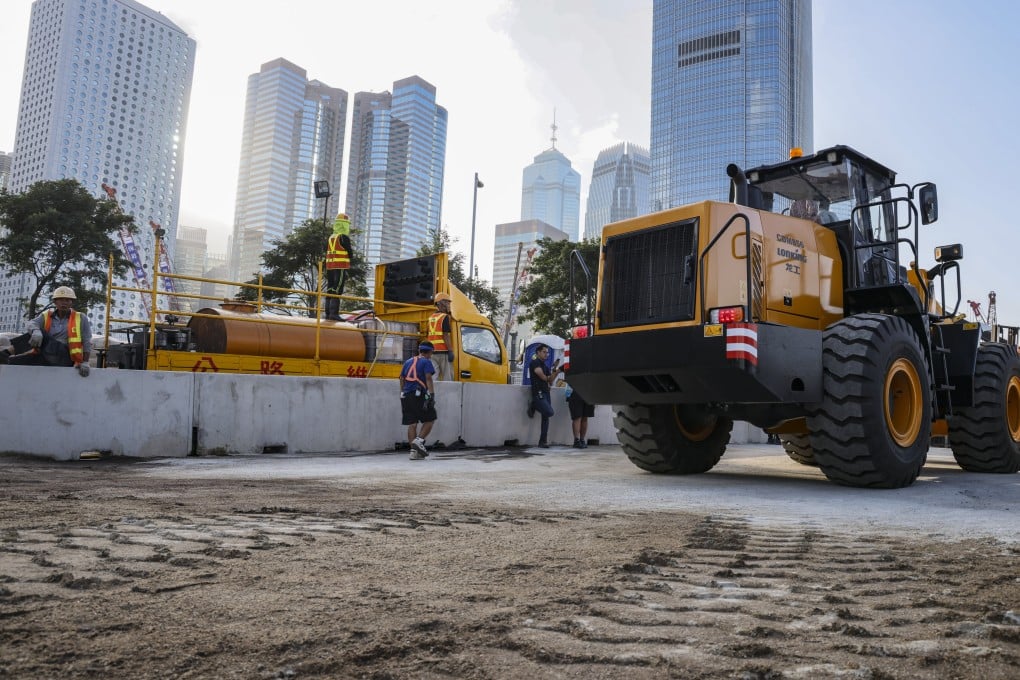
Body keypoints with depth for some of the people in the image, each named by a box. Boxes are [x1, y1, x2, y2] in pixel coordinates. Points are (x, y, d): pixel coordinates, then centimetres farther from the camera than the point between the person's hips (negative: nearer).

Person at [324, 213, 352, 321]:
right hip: (341, 267, -7)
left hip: (330, 267, 7)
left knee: (330, 291, 8)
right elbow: (349, 253, -7)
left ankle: (328, 313, 7)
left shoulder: (330, 238, 16)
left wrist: (326, 270, 19)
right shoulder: (344, 237, -5)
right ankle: (334, 313, -17)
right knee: (337, 291, -11)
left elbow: (326, 255, 16)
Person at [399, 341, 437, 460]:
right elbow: (428, 378, -10)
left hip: (406, 395, 6)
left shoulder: (408, 362, 21)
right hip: (419, 395, -6)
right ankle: (419, 441, -11)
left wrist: (402, 395, 27)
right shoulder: (426, 362, 2)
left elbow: (402, 380, 21)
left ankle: (414, 451, 3)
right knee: (429, 419, 6)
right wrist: (432, 394, -14)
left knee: (412, 423, 5)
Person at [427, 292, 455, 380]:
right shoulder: (445, 317, -7)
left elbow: (427, 337, 16)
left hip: (432, 351, 7)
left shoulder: (430, 318, 15)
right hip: (443, 351, -7)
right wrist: (451, 351, -15)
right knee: (447, 377, -3)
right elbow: (445, 336, -15)